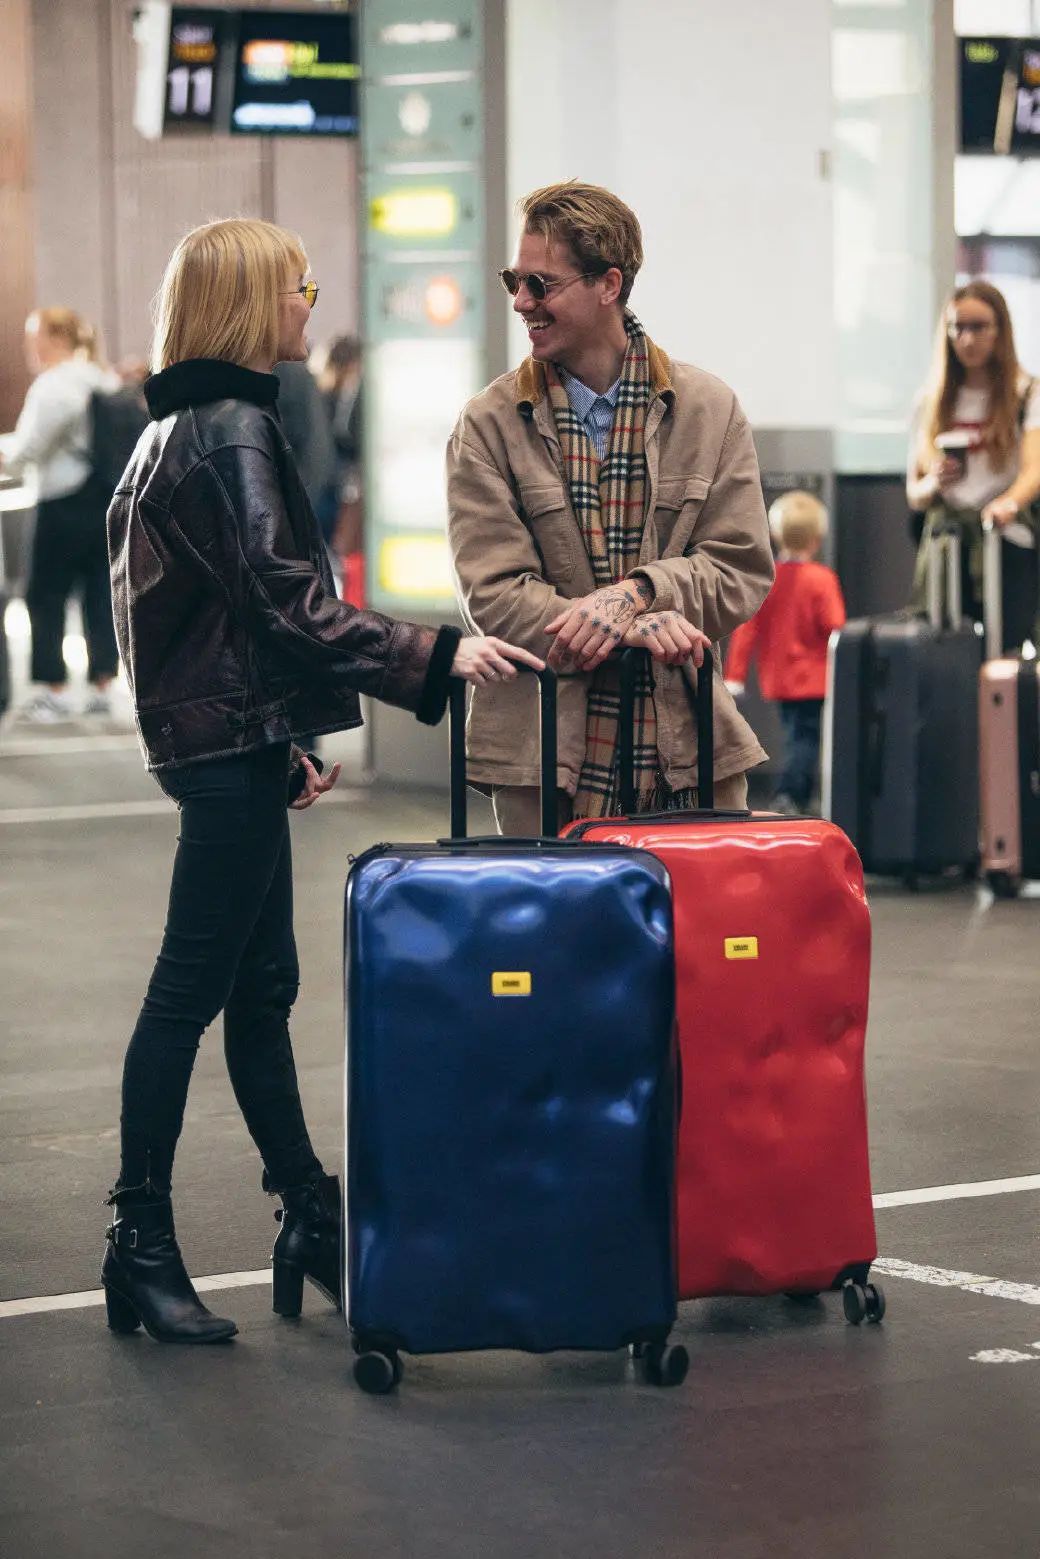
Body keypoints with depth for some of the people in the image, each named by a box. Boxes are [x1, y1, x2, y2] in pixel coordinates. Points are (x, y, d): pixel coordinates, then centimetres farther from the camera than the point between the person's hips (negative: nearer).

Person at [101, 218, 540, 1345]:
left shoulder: (179, 428, 17)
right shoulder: (232, 429, -14)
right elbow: (287, 605, -21)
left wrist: (283, 746, 22)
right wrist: (436, 657, -25)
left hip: (217, 738, 10)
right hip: (231, 745, -10)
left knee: (261, 987, 12)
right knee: (191, 988, -6)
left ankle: (310, 1221, 19)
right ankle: (141, 1244, -2)